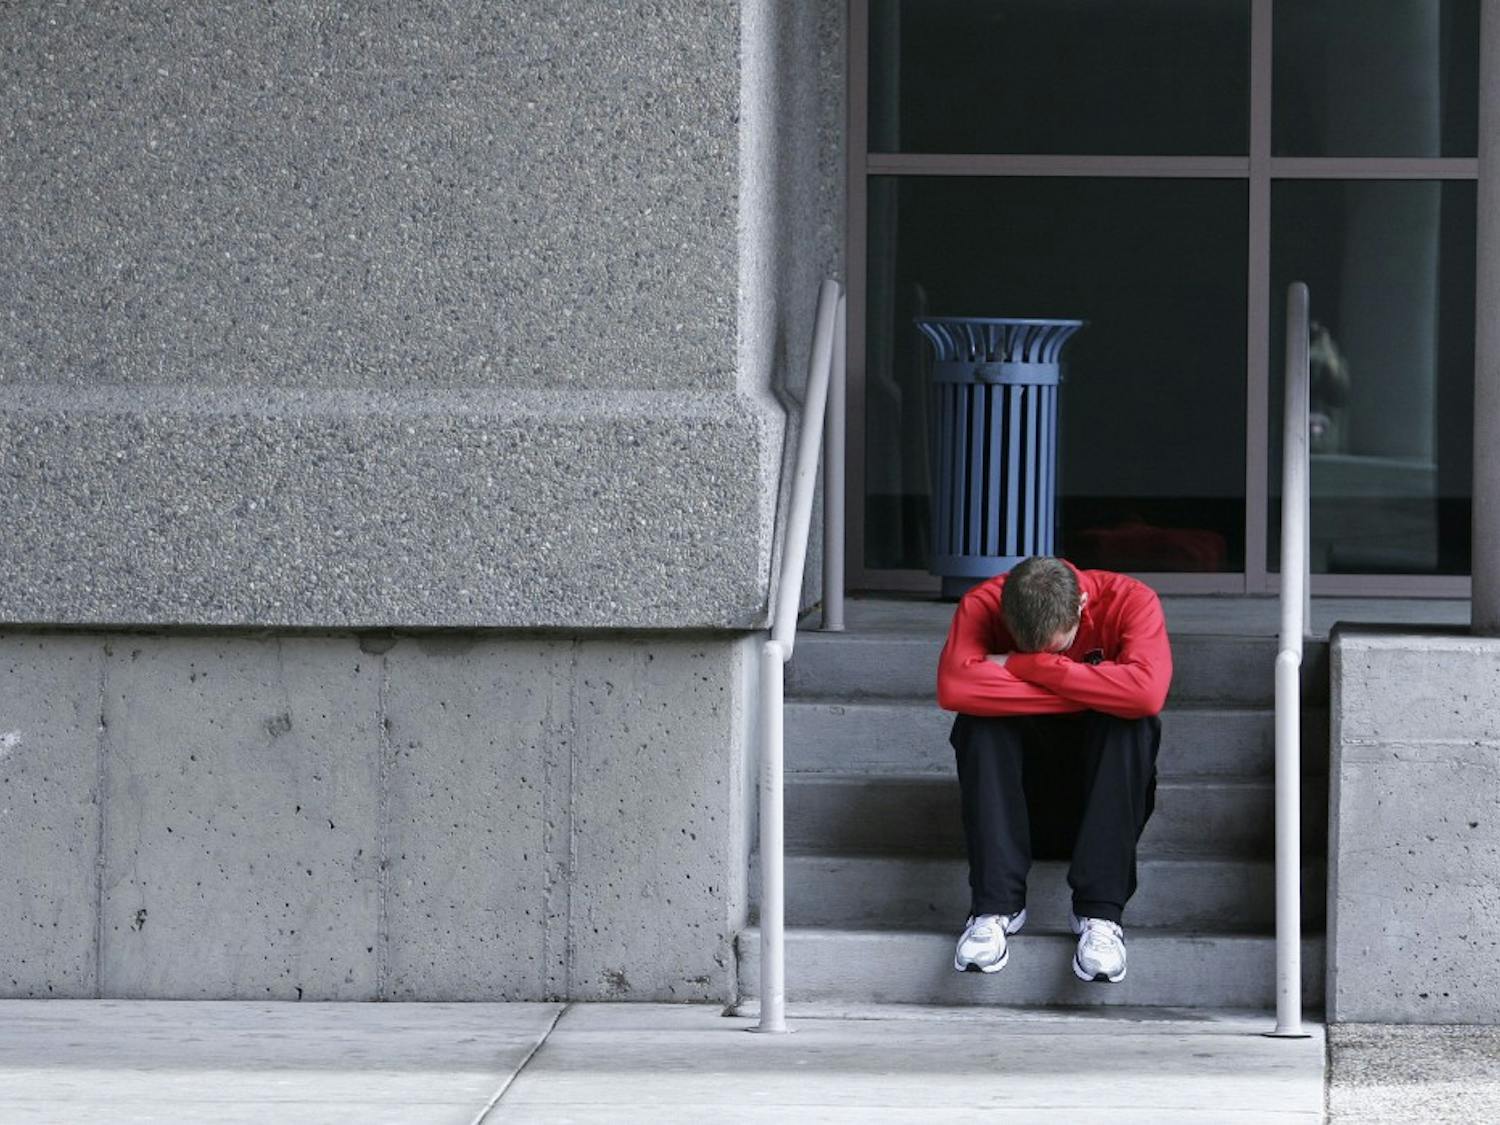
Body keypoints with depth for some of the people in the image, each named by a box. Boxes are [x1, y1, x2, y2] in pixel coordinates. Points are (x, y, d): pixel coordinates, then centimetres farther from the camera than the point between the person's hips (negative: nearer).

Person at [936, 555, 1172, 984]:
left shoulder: (1131, 602, -19)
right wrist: (1086, 692, -34)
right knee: (980, 720, -30)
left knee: (1132, 721, -31)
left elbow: (1147, 692, -39)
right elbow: (954, 687, -37)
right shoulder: (982, 605, -18)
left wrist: (1025, 665, -34)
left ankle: (1099, 912, -31)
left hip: (1101, 778, 0)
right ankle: (995, 906, -31)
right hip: (1017, 780, 0)